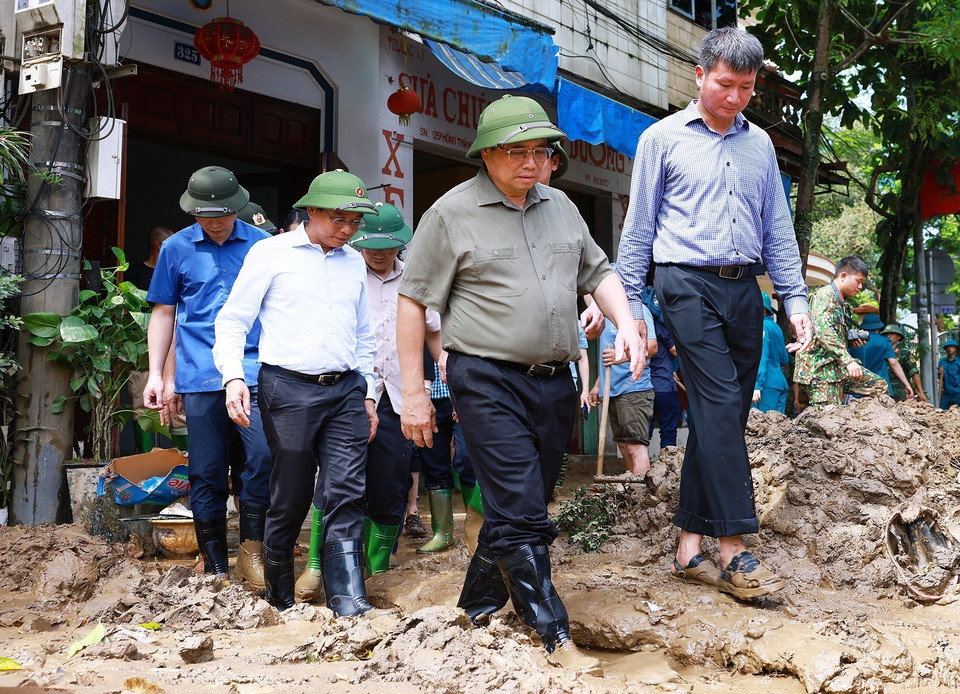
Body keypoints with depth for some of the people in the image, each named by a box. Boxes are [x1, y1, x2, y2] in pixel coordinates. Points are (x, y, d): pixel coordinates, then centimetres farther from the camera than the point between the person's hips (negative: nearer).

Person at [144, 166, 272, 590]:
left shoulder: (262, 245, 7)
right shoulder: (176, 248, 9)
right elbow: (163, 313, 15)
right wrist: (156, 375, 9)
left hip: (254, 371, -1)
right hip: (199, 376, 1)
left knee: (264, 455, -15)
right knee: (206, 472, 4)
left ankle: (251, 551, 2)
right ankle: (214, 566, 16)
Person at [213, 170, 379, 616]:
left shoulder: (354, 262, 17)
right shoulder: (272, 253, 2)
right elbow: (233, 320, 2)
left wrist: (368, 394, 19)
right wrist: (233, 377, -11)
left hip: (345, 390, 4)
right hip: (289, 388, -4)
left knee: (346, 495, -6)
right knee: (290, 499, 2)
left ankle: (348, 600, -7)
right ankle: (279, 600, 19)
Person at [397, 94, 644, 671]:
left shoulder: (560, 206, 14)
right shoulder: (453, 213, -4)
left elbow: (598, 272, 22)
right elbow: (414, 301, -4)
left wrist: (627, 324, 2)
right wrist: (414, 392, -6)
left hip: (555, 382, 6)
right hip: (489, 381, -6)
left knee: (523, 508, 13)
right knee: (520, 514, -9)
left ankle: (478, 608, 29)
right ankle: (555, 636, -2)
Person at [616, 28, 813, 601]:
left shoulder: (759, 143, 15)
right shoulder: (663, 138, 3)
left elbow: (777, 228, 18)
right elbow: (639, 229, 4)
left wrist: (796, 298, 10)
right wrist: (629, 307, 0)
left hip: (744, 288, 5)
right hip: (689, 282, -5)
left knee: (722, 416, 4)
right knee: (719, 404, -15)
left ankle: (691, 546, 10)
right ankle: (734, 551, -14)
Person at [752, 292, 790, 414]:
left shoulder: (762, 326, -7)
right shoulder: (776, 327, 18)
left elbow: (762, 357, -16)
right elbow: (785, 360, 22)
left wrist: (757, 386, -20)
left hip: (768, 384, -9)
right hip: (781, 382, 9)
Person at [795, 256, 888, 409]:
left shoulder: (843, 303, 21)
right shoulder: (824, 295, -10)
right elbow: (824, 332, -24)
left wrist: (852, 340, 9)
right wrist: (848, 361, -31)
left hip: (838, 365, 10)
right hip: (820, 366, -10)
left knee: (879, 386, 5)